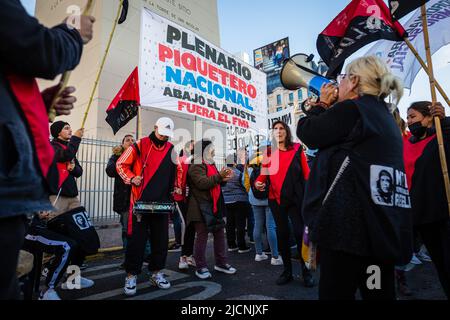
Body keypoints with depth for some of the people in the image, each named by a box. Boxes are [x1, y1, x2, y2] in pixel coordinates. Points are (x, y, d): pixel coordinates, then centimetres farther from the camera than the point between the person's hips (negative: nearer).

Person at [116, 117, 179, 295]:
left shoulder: (172, 149, 8)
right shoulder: (140, 145, -4)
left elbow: (176, 172, 20)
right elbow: (121, 164, 2)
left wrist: (175, 189, 11)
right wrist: (131, 179, -12)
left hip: (162, 203, 4)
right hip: (141, 201, -4)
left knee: (161, 239, 9)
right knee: (137, 238, 1)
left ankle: (156, 273, 25)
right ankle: (131, 275, 17)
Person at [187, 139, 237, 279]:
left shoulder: (211, 165, 19)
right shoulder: (196, 167, -10)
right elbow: (203, 183, -24)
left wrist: (224, 179, 2)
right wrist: (219, 176, -28)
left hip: (215, 205, 9)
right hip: (201, 207, -9)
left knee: (219, 234, 11)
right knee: (202, 236, -2)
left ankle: (221, 263, 24)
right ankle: (201, 267, 10)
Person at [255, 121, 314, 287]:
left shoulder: (297, 149, 1)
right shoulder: (269, 152, 5)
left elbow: (306, 173, -2)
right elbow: (264, 173, 3)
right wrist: (258, 182, -17)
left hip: (296, 198, -2)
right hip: (276, 199, 2)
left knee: (300, 233, -1)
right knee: (282, 234, 10)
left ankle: (306, 272, 17)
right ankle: (287, 271, 24)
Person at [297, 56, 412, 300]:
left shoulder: (351, 109, -9)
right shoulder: (385, 116, 19)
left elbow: (307, 133, -4)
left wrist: (322, 103, 11)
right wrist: (330, 108, 19)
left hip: (350, 222, -9)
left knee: (336, 292, 2)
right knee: (379, 291, 17)